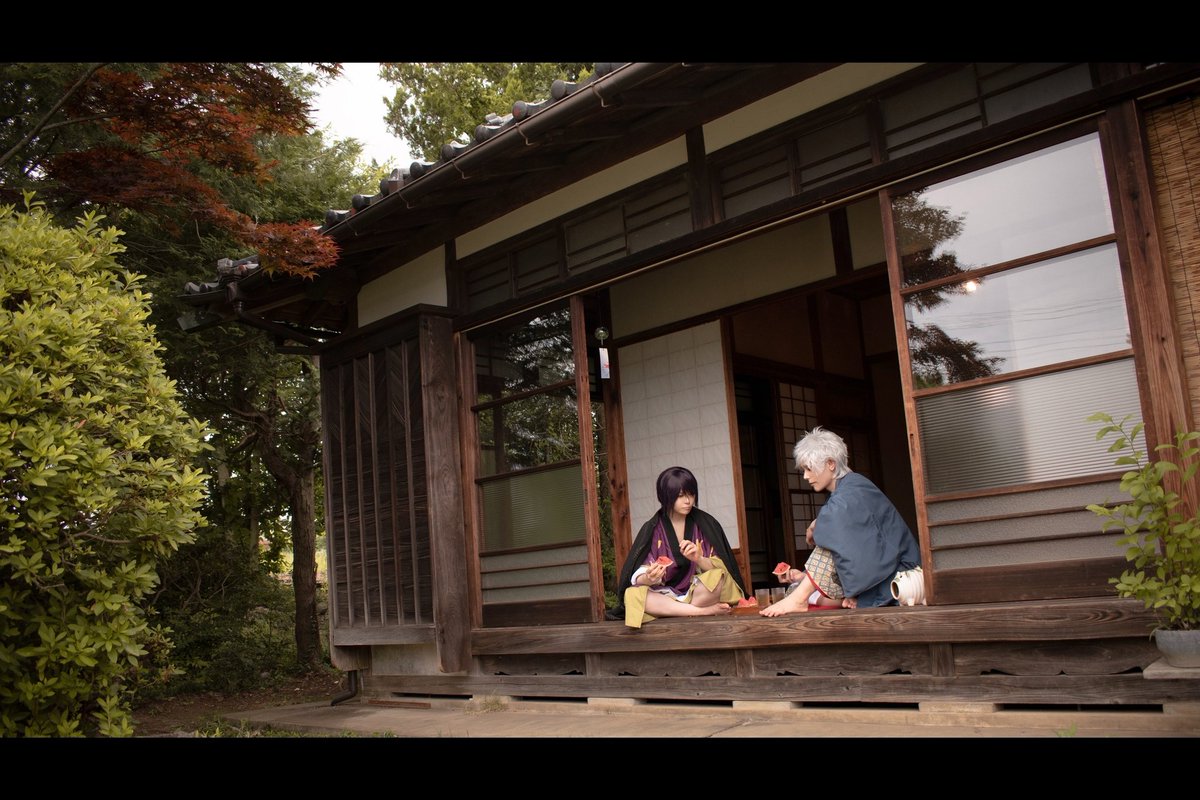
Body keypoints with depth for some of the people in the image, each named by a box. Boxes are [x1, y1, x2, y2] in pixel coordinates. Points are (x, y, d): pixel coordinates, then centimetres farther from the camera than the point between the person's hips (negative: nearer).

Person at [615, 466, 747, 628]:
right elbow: (638, 577, -8)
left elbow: (720, 567, -5)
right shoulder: (652, 529, -2)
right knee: (632, 595, -29)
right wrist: (649, 579, -33)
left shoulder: (705, 523, -1)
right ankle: (705, 611, -27)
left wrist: (698, 559, -26)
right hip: (666, 595, 1)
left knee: (718, 577, -31)